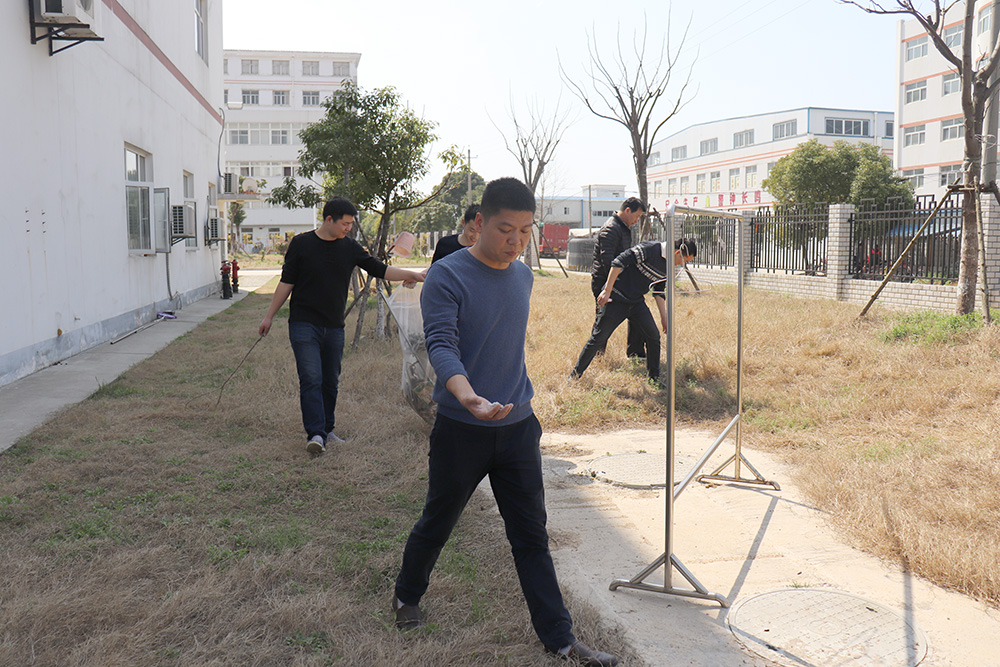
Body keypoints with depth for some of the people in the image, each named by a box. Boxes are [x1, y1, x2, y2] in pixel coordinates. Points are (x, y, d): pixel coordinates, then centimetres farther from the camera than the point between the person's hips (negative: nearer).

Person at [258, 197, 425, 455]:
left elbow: (380, 270, 8)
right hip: (304, 324, -4)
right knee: (311, 378, -13)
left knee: (331, 382, 9)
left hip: (334, 327, 4)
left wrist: (413, 275, -2)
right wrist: (269, 316, 2)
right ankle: (315, 434, -16)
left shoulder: (350, 247, 6)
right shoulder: (301, 244, -3)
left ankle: (327, 430, 22)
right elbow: (286, 282, 2)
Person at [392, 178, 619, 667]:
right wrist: (467, 396, -43)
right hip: (460, 430, -4)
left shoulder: (523, 277, 6)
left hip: (518, 428, 5)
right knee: (436, 524, 15)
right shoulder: (447, 276, -14)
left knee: (532, 536, 8)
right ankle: (406, 596, 42)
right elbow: (441, 345, -25)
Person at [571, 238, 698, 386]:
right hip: (616, 299, -8)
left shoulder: (667, 266, 7)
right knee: (598, 338, -5)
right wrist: (607, 290, -25)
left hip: (637, 302, 8)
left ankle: (654, 379, 17)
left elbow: (658, 291, 19)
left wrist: (664, 317, 16)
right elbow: (619, 262, -22)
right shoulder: (649, 249, -19)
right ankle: (574, 375, 9)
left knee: (653, 337, 1)